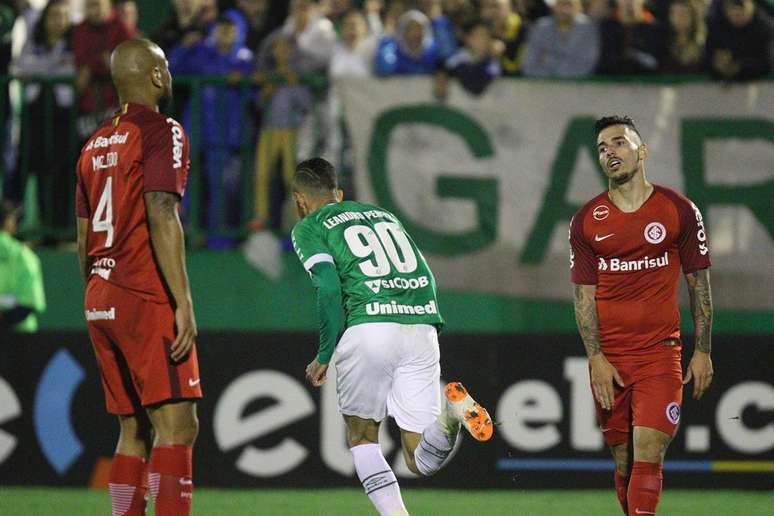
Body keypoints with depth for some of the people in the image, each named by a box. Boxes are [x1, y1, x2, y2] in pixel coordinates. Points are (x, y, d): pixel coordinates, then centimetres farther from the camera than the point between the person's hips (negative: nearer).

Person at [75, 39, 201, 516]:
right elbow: (162, 218, -17)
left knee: (135, 430, 10)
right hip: (148, 298, -8)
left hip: (101, 299, 8)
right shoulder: (161, 132, -7)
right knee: (177, 426, -12)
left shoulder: (96, 145, 17)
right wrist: (184, 303, -19)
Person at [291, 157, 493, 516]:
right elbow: (427, 280, 27)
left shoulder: (309, 228, 12)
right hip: (423, 328, 4)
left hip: (370, 326, -4)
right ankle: (452, 411, -25)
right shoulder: (384, 214, 30)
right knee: (422, 462, 5)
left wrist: (325, 355, 3)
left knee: (361, 436, 16)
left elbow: (330, 288, -3)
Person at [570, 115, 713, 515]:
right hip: (608, 361, 2)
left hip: (660, 354, -2)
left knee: (648, 456, -13)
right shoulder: (586, 221, 4)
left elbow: (699, 284, 6)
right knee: (624, 462, 5)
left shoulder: (679, 211, 1)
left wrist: (702, 352, 2)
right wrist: (596, 358, -6)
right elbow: (583, 295, 4)